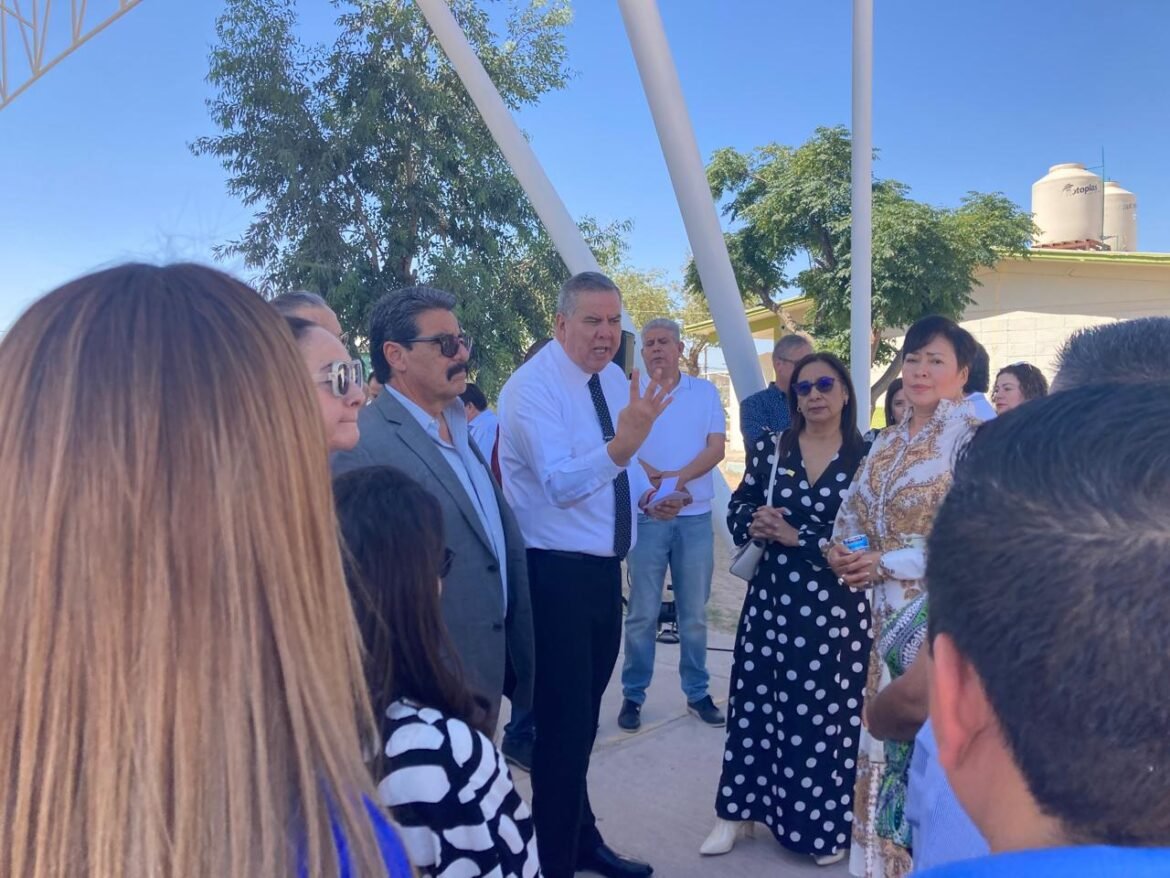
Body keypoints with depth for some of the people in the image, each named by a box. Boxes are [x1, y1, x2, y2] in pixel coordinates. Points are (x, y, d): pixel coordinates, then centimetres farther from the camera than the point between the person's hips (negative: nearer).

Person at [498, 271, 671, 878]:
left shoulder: (614, 378, 8)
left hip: (604, 568, 8)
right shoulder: (531, 387, -17)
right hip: (557, 575, -8)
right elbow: (558, 484, -29)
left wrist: (648, 493, 1)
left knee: (584, 715, 23)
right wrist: (623, 445, -43)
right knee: (563, 725, 0)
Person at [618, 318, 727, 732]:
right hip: (646, 514, -1)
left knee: (694, 612, 10)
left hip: (696, 515, 2)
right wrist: (655, 482, -23)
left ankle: (697, 692, 22)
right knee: (643, 612, 3)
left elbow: (716, 448, -2)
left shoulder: (706, 392, 6)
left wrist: (678, 477, -18)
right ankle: (633, 694, 15)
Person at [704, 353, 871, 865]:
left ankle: (825, 823, 25)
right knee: (757, 698, 10)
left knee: (827, 708, 6)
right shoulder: (770, 449, 4)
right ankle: (738, 809, 25)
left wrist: (795, 536, -16)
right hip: (772, 596, 2)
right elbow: (737, 510, 7)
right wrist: (755, 523, -15)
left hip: (835, 605, -2)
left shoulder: (865, 458, -4)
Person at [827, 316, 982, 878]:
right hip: (890, 611, 7)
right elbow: (854, 510, 16)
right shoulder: (889, 441, 12)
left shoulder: (973, 439, -10)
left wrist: (887, 561, -18)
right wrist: (844, 549, -6)